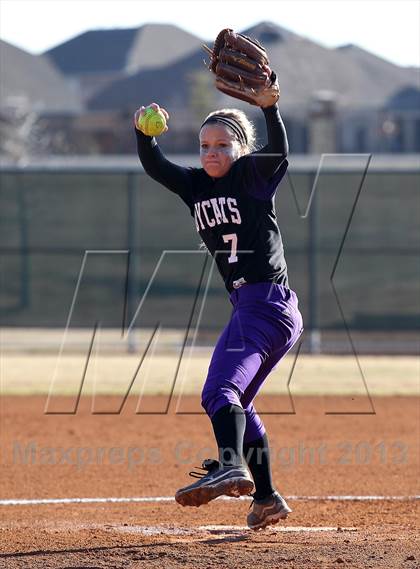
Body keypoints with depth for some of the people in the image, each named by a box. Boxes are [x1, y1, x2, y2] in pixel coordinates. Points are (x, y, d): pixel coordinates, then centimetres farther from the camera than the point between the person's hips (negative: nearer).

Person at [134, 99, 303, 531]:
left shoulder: (252, 175, -2)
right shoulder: (196, 187, 16)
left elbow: (278, 153, -22)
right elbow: (154, 167, 5)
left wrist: (269, 106, -36)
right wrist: (144, 133, -14)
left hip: (266, 302, -10)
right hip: (248, 307, 10)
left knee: (221, 389, -28)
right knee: (236, 402, 20)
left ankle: (232, 467, -50)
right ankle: (267, 499, 30)